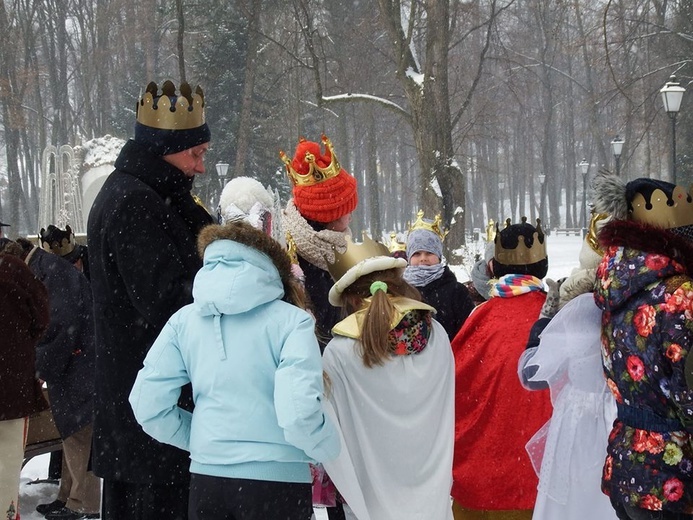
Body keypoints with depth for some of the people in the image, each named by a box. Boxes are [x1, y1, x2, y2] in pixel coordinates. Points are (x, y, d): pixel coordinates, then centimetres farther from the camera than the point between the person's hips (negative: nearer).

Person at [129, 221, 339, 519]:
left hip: (206, 476, 3)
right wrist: (333, 451, 1)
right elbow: (299, 414, -17)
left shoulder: (184, 320, 4)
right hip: (278, 480, -3)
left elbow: (148, 405, -1)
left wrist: (196, 438, 13)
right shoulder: (291, 321, -6)